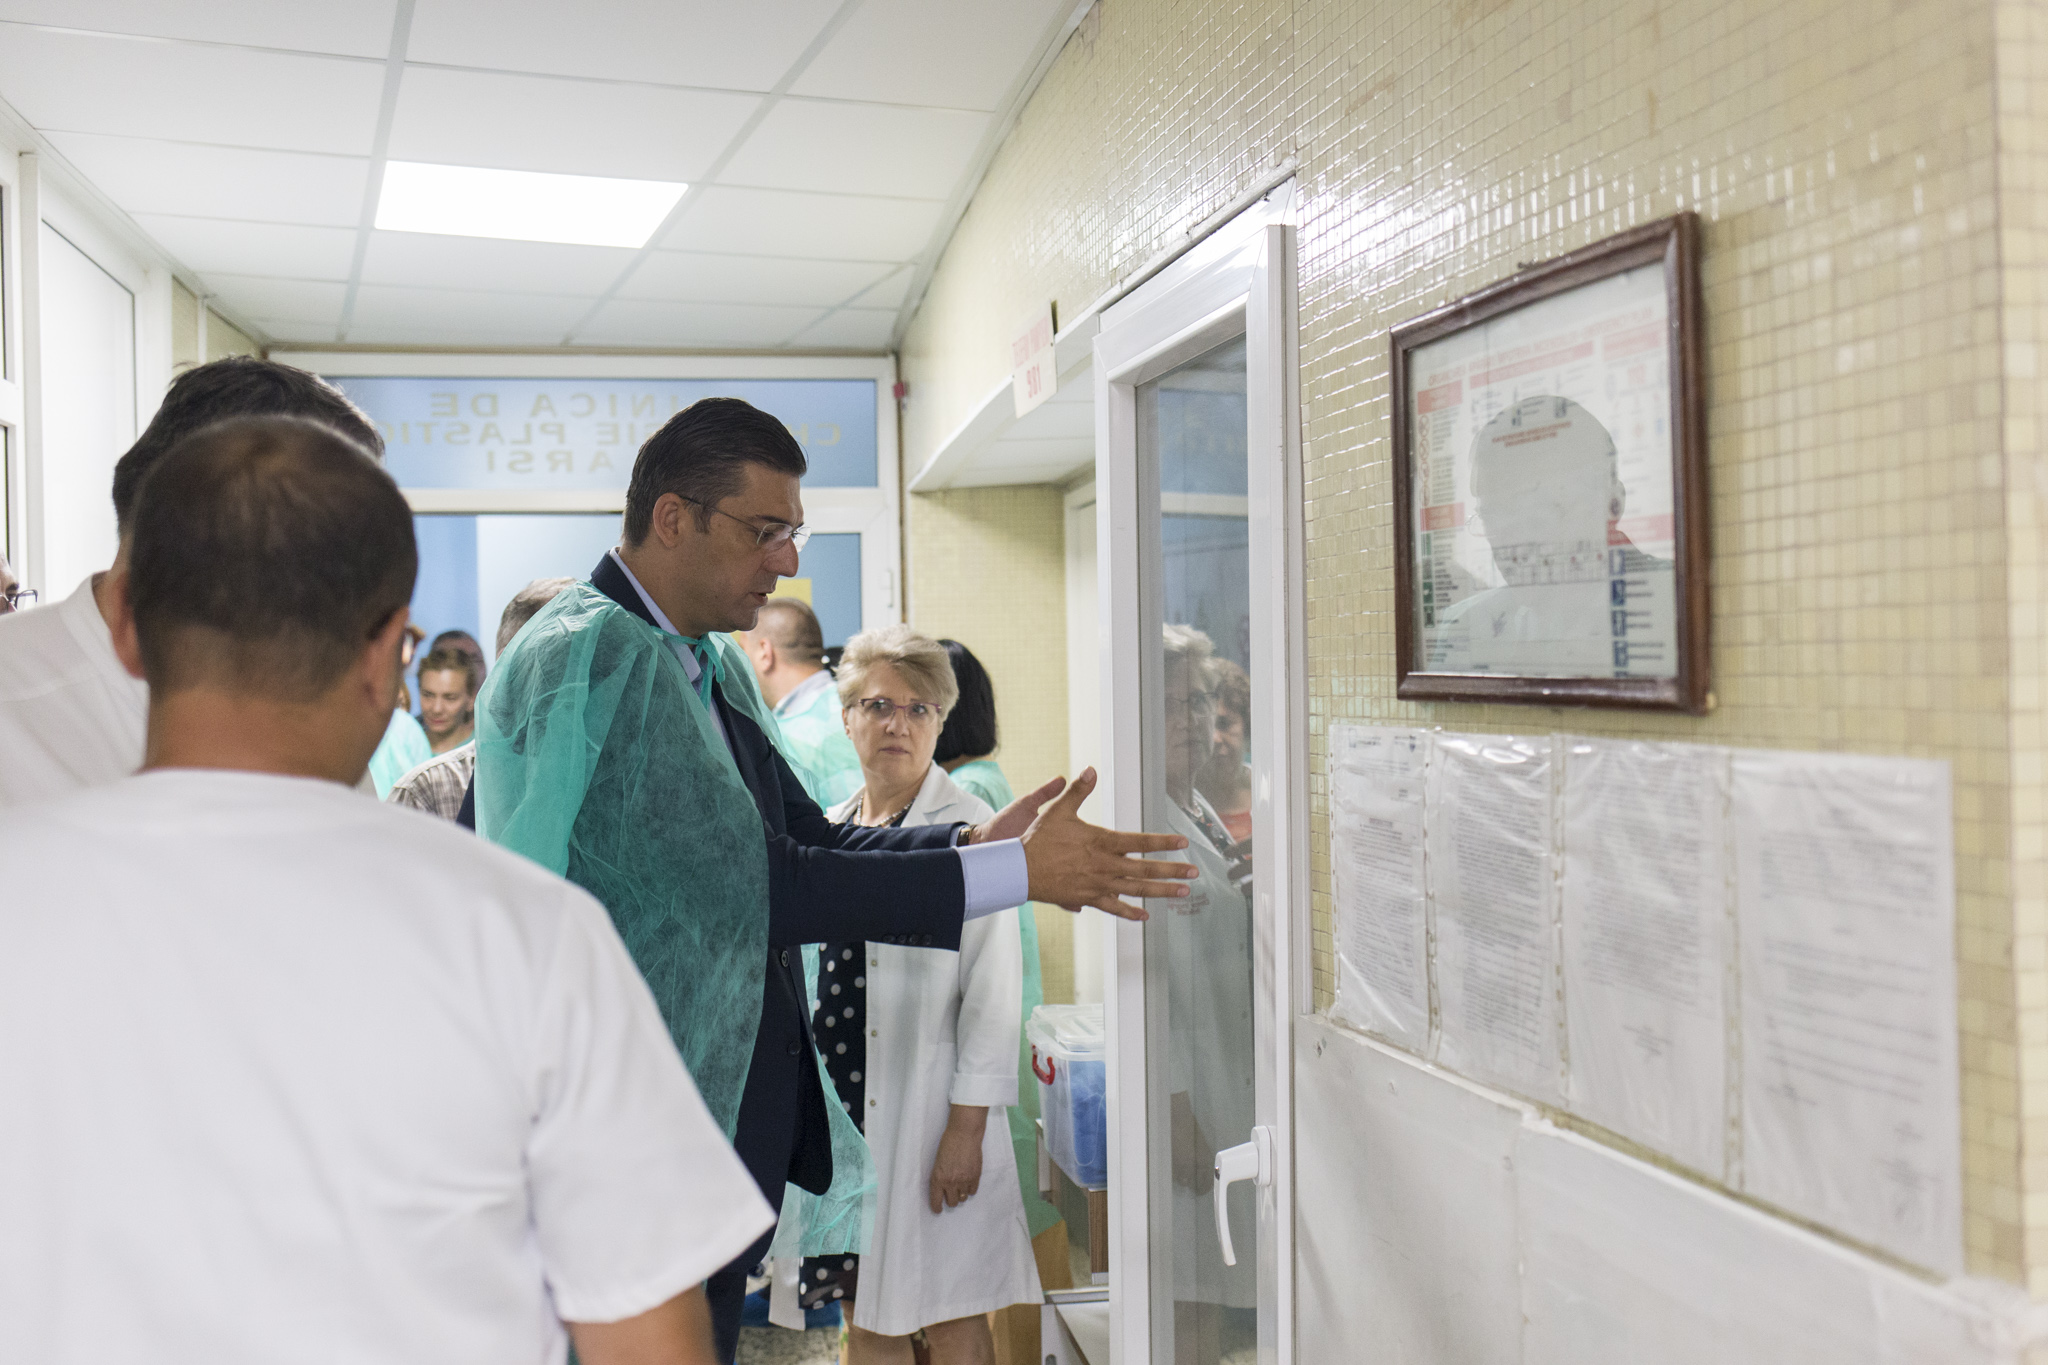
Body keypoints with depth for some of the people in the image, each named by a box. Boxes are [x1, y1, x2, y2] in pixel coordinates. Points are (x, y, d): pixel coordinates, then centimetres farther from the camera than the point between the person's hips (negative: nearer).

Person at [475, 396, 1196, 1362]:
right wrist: (1012, 872, -22)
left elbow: (807, 840, 11)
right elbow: (749, 884, -24)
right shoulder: (586, 659, -19)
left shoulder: (713, 667, 12)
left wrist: (977, 839, -6)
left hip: (739, 1111, 9)